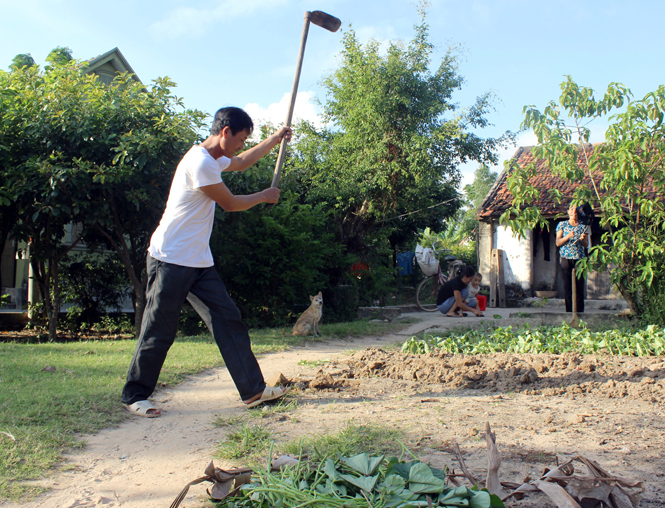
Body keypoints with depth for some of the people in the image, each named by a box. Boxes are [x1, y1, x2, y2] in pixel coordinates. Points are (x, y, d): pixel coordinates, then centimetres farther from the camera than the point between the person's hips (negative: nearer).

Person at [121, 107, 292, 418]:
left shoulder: (214, 159, 14)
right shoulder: (200, 162, -18)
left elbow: (241, 163, 36)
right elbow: (230, 204, -11)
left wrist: (275, 139, 36)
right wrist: (265, 196, 6)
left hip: (199, 263, 10)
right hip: (170, 260, -10)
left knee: (228, 320, 2)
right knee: (159, 333, -1)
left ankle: (253, 389, 3)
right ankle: (134, 395, 15)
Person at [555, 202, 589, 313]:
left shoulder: (583, 226, 11)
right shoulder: (562, 225, 8)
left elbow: (586, 245, 10)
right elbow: (558, 243, 1)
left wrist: (583, 239, -11)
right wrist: (568, 236, -14)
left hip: (579, 259, 1)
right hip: (566, 258, -1)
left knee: (579, 287, -3)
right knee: (567, 287, -1)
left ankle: (580, 312, 1)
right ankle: (569, 312, 5)